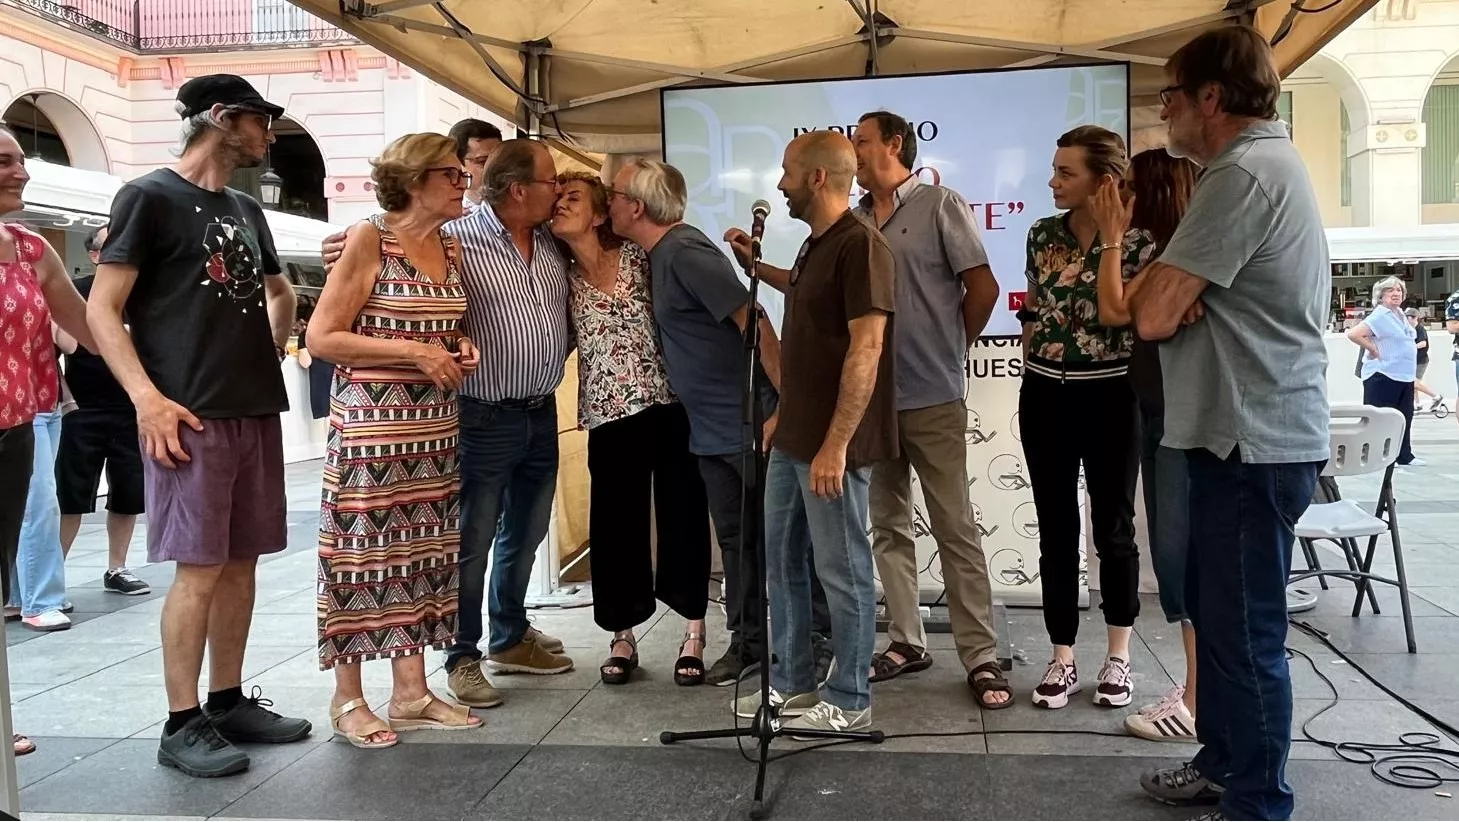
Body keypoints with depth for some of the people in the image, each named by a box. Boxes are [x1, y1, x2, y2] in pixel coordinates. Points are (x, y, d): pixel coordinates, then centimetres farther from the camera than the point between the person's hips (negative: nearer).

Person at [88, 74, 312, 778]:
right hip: (191, 416, -7)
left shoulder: (246, 210, 17)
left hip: (257, 412, 7)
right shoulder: (150, 196, -3)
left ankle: (228, 703, 20)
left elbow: (279, 290, 34)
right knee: (200, 568, -6)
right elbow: (102, 310, -8)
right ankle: (182, 725, 5)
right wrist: (148, 398, -18)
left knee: (240, 564, 10)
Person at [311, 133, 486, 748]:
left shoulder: (449, 248, 12)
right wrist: (412, 352, -17)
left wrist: (460, 348, 5)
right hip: (369, 425, -7)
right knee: (362, 552, 0)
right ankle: (348, 700, 13)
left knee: (420, 550, 10)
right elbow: (323, 336, -13)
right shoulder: (369, 239, -9)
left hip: (433, 426, 7)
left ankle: (411, 692, 20)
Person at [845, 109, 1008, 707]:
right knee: (888, 527, 12)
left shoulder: (939, 205, -3)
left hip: (931, 400, -6)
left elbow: (983, 289, -3)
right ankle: (906, 642, 24)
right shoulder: (853, 221, 12)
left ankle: (981, 657, 6)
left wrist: (948, 350, 4)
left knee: (955, 529, -2)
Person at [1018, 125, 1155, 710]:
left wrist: (1111, 238, -16)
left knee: (1113, 527, 7)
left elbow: (1126, 314, -19)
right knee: (1056, 530, 7)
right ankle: (1062, 659, 17)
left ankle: (1118, 656, 22)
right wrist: (1033, 369, 11)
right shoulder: (1043, 233, 5)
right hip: (1045, 396, 4)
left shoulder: (1138, 240, -8)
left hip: (1110, 396, -4)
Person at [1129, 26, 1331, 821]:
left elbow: (1151, 315, -21)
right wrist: (1178, 293, -6)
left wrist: (1164, 290, 1)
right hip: (1250, 429, 11)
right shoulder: (1267, 161, 17)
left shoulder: (1242, 173, -17)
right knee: (1214, 607, 19)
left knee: (1246, 630, -1)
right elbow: (1182, 302, 17)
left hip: (1254, 438, -11)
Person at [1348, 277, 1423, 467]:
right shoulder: (1380, 316, -14)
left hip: (1404, 376, 9)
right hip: (1383, 376, -9)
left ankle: (1405, 456, 22)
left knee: (1404, 417, 13)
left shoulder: (1400, 314, 13)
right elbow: (1354, 334, -27)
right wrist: (1373, 350, -18)